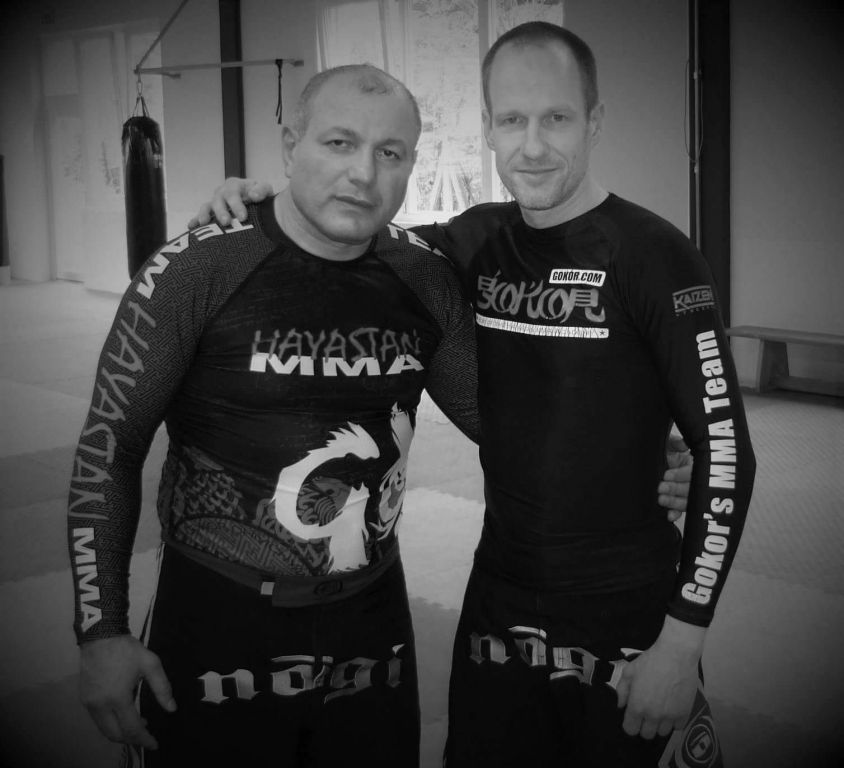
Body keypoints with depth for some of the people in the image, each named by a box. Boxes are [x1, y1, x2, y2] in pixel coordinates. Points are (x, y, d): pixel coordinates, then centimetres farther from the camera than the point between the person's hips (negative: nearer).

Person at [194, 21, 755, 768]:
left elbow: (724, 451, -12)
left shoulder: (652, 255, -13)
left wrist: (683, 642, -14)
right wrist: (271, 204, -2)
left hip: (625, 623, -4)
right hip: (497, 609, 5)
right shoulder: (479, 241, 2)